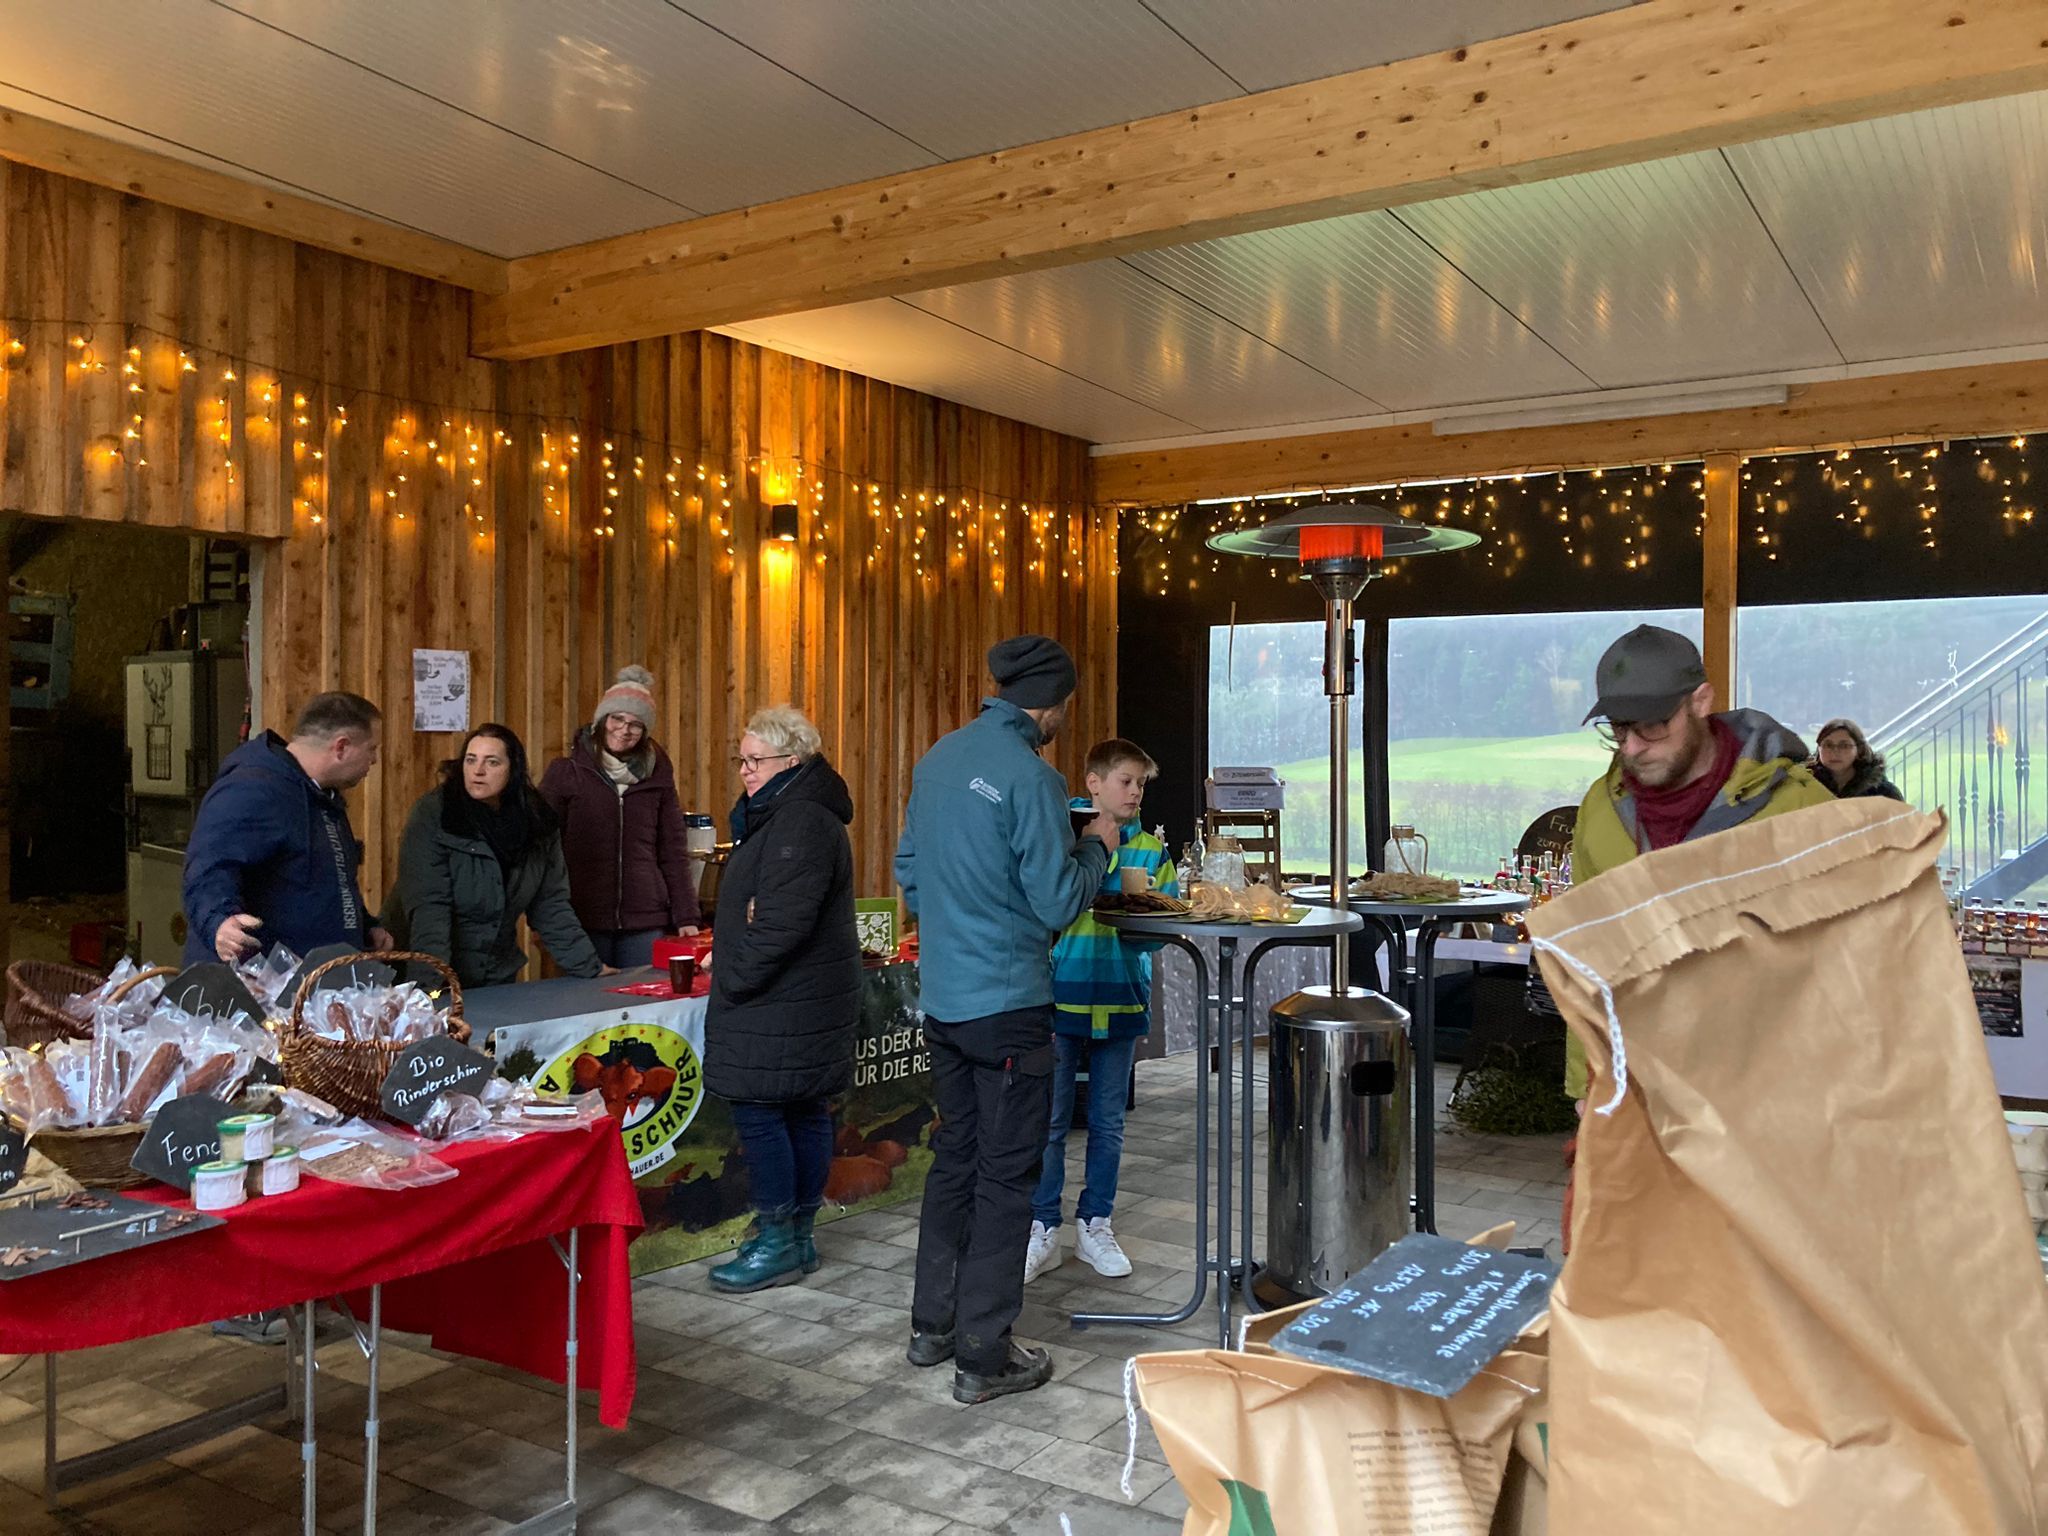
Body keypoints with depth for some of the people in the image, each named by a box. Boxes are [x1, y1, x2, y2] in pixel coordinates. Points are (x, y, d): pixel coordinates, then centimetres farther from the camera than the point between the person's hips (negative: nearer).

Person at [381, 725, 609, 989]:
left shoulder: (539, 822, -3)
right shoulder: (432, 815, -15)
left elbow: (551, 906, 3)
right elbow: (427, 906, -23)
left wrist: (592, 968, 1)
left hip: (497, 977, 4)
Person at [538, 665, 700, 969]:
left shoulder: (657, 776, 8)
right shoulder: (565, 772, 2)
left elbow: (672, 852, 11)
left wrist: (686, 917, 6)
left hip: (645, 922, 2)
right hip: (581, 923, -2)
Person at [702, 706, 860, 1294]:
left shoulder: (802, 824, -18)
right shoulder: (780, 815, 17)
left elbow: (783, 923, -24)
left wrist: (731, 980, -14)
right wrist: (731, 963, 12)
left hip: (783, 1006, -10)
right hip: (806, 1001, 10)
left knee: (759, 1114, -5)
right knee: (806, 1114, 13)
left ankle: (778, 1244, 4)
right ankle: (796, 1237, 22)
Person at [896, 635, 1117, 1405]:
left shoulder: (938, 759, 7)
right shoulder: (1030, 776, -17)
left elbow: (907, 873, 15)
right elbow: (1059, 904, -15)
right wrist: (1095, 846, 1)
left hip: (942, 997, 8)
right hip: (1007, 1003, -8)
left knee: (954, 1158, 19)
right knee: (1005, 1176, 3)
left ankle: (932, 1323, 29)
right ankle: (983, 1356, 11)